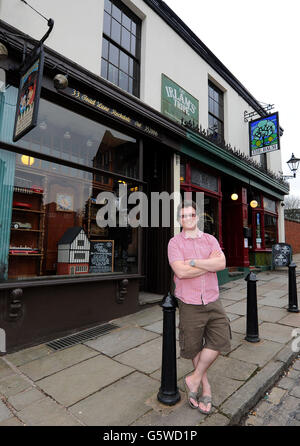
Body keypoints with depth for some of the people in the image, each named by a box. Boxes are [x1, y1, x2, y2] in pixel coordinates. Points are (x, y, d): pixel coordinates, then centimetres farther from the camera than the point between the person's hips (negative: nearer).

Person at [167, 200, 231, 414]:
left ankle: (194, 379, 19)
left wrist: (194, 262, -19)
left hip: (213, 301, 3)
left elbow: (222, 263, -11)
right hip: (189, 303, -2)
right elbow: (181, 271, -19)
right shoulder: (175, 242, -5)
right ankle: (206, 386, 35)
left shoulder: (210, 240, 5)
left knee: (220, 340, -3)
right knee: (194, 347, 10)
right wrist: (209, 264, -12)